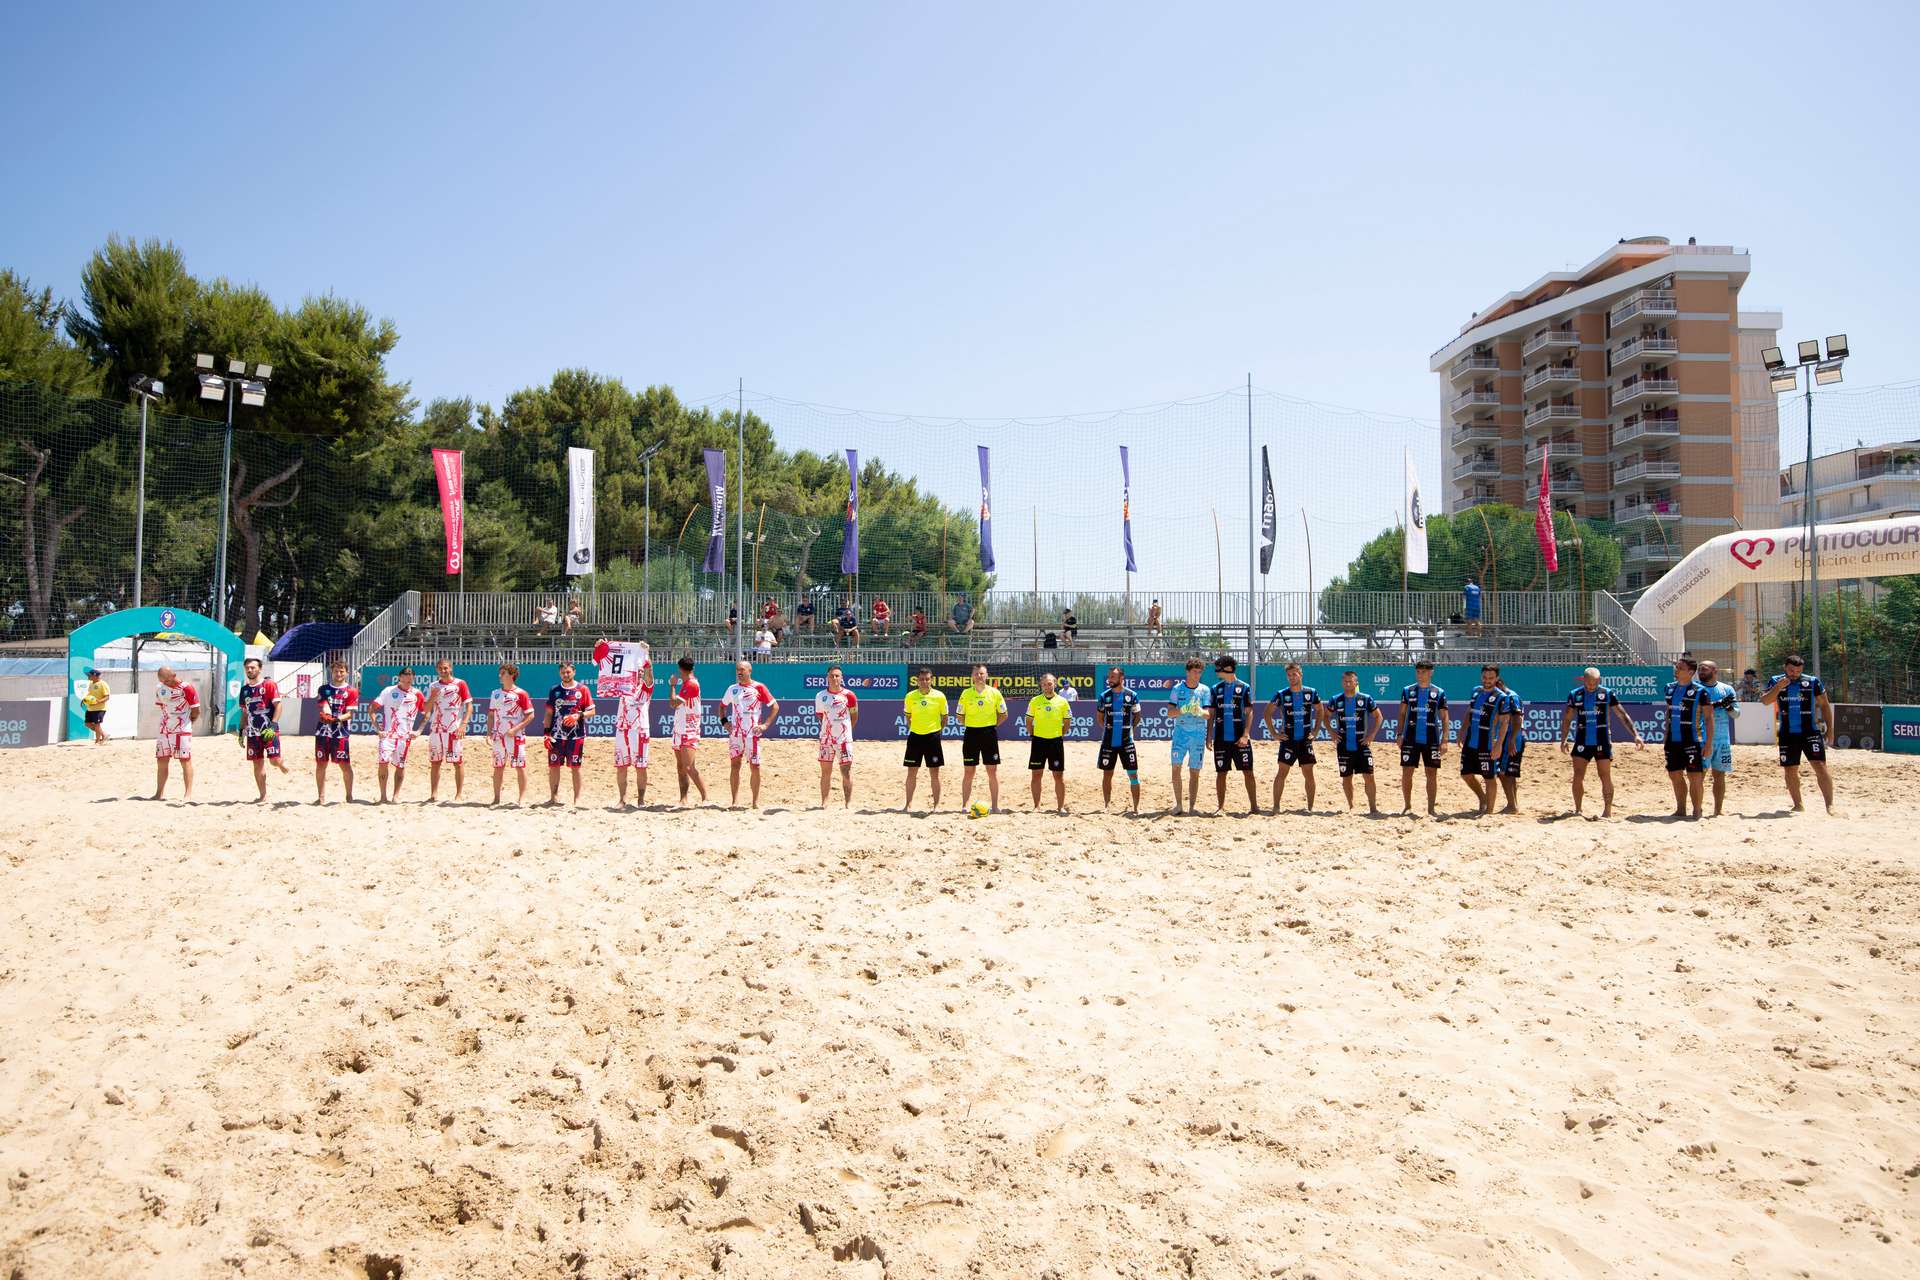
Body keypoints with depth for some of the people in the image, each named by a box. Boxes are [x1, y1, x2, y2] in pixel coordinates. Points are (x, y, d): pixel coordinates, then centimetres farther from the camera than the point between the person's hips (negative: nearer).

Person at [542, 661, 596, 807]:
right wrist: (547, 733, 2)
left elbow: (591, 711, 1)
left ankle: (577, 798, 9)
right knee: (553, 766, 3)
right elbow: (549, 713, 10)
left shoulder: (582, 689, 1)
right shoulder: (554, 690, 9)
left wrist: (579, 715, -18)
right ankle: (554, 796, 14)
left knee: (575, 767, 1)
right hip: (556, 735, 3)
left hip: (576, 735, -3)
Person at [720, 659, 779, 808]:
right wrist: (724, 721, 8)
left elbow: (775, 706, -2)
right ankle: (735, 801, 7)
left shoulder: (758, 687, -2)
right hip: (735, 733, 3)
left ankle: (755, 801, 7)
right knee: (734, 765, 2)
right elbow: (722, 705, 24)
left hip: (752, 733, -3)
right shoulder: (732, 689, 10)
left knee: (755, 767, -1)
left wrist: (765, 725, -8)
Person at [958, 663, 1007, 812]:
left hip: (989, 733, 0)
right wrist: (969, 725, 2)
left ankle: (995, 805, 9)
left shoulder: (994, 693, 0)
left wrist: (992, 726, 2)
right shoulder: (966, 693, 1)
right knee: (968, 772, 3)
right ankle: (965, 805, 9)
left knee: (993, 771, 2)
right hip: (971, 733, 0)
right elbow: (960, 716, 9)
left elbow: (1003, 714, 8)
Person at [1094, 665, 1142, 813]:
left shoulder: (1132, 695, -3)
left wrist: (1131, 730, 1)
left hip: (1126, 741, -2)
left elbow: (1137, 716, 9)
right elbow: (1099, 717, 14)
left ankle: (1136, 806, 3)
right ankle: (1106, 805, 17)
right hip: (1108, 741, 2)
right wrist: (1108, 728, 7)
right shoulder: (1104, 695, 2)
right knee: (1107, 774, 7)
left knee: (1133, 774, -3)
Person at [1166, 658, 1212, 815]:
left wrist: (1199, 711, -25)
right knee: (1176, 766, -12)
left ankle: (1192, 805, 8)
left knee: (1195, 772, 3)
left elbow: (1208, 714, -3)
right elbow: (1170, 712, -3)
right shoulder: (1177, 689, 3)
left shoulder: (1205, 690, 4)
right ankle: (1177, 803, -5)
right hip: (1180, 732, -1)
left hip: (1198, 734, 1)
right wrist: (1184, 710, -21)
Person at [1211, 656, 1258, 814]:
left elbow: (1249, 713, -4)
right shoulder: (1216, 688, 8)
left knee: (1247, 771, 0)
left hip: (1240, 738, -3)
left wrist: (1246, 735, -14)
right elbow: (1211, 714, 11)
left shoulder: (1244, 687, -1)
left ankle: (1254, 805, 6)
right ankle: (1220, 806, 13)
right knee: (1221, 773, 5)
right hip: (1221, 738, 3)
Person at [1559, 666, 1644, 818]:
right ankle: (1577, 810, 8)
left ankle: (1608, 811, 8)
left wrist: (1636, 734, -9)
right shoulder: (1575, 695, 2)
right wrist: (1563, 740, 2)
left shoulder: (1607, 693, -3)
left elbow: (1623, 715, -1)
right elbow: (1567, 719, 10)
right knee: (1578, 776, -1)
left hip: (1602, 741, -2)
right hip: (1582, 741, 2)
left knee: (1605, 776, 0)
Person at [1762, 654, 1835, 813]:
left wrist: (1829, 729, 3)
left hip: (1810, 731, -2)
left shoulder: (1813, 681, 0)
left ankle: (1830, 805, -15)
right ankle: (1798, 804, 21)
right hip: (1787, 733, 2)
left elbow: (1824, 705, 7)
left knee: (1820, 766, -13)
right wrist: (1778, 687, -21)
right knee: (1790, 770, 8)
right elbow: (1764, 700, -8)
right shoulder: (1776, 681, 3)